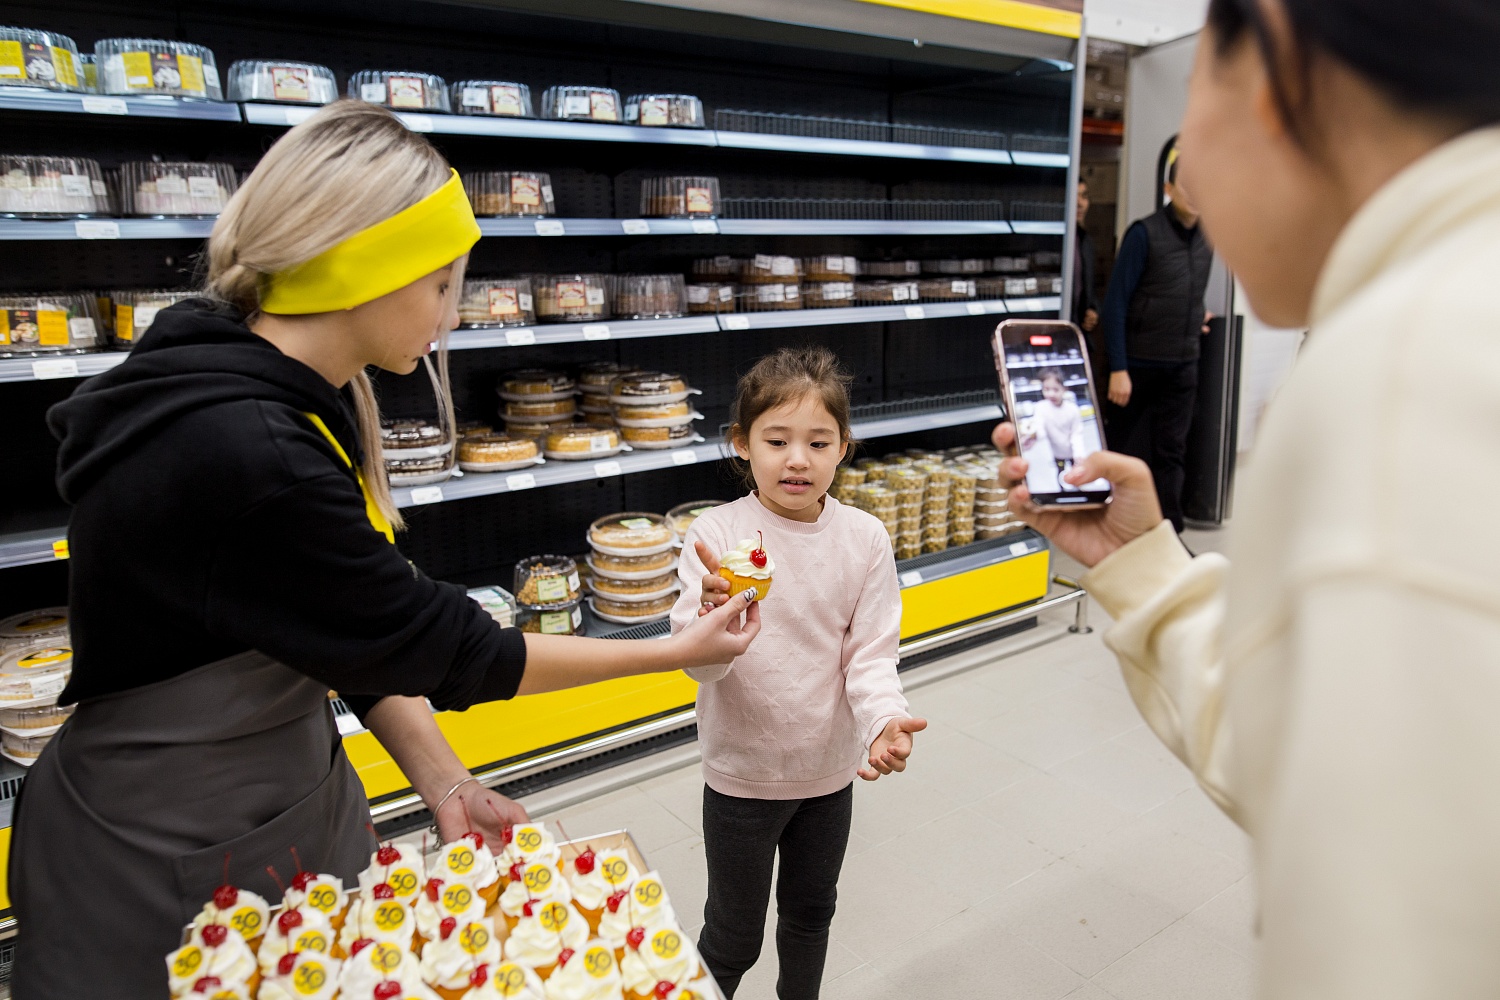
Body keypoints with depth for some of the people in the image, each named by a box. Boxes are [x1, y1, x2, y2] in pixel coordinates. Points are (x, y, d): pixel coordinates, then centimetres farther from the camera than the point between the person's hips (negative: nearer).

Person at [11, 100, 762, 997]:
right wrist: (676, 651, -14)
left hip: (293, 801, 8)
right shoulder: (248, 453, -31)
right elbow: (436, 645, -23)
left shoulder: (310, 401, -3)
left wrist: (444, 783, -5)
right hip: (169, 860, -7)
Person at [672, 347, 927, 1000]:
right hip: (741, 772, -2)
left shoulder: (864, 538, -10)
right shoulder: (716, 535, -17)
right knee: (734, 935, 15)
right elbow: (698, 663, -19)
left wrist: (885, 720, -27)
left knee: (810, 913, 26)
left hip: (830, 768, 3)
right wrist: (714, 620, -41)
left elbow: (870, 652, -8)